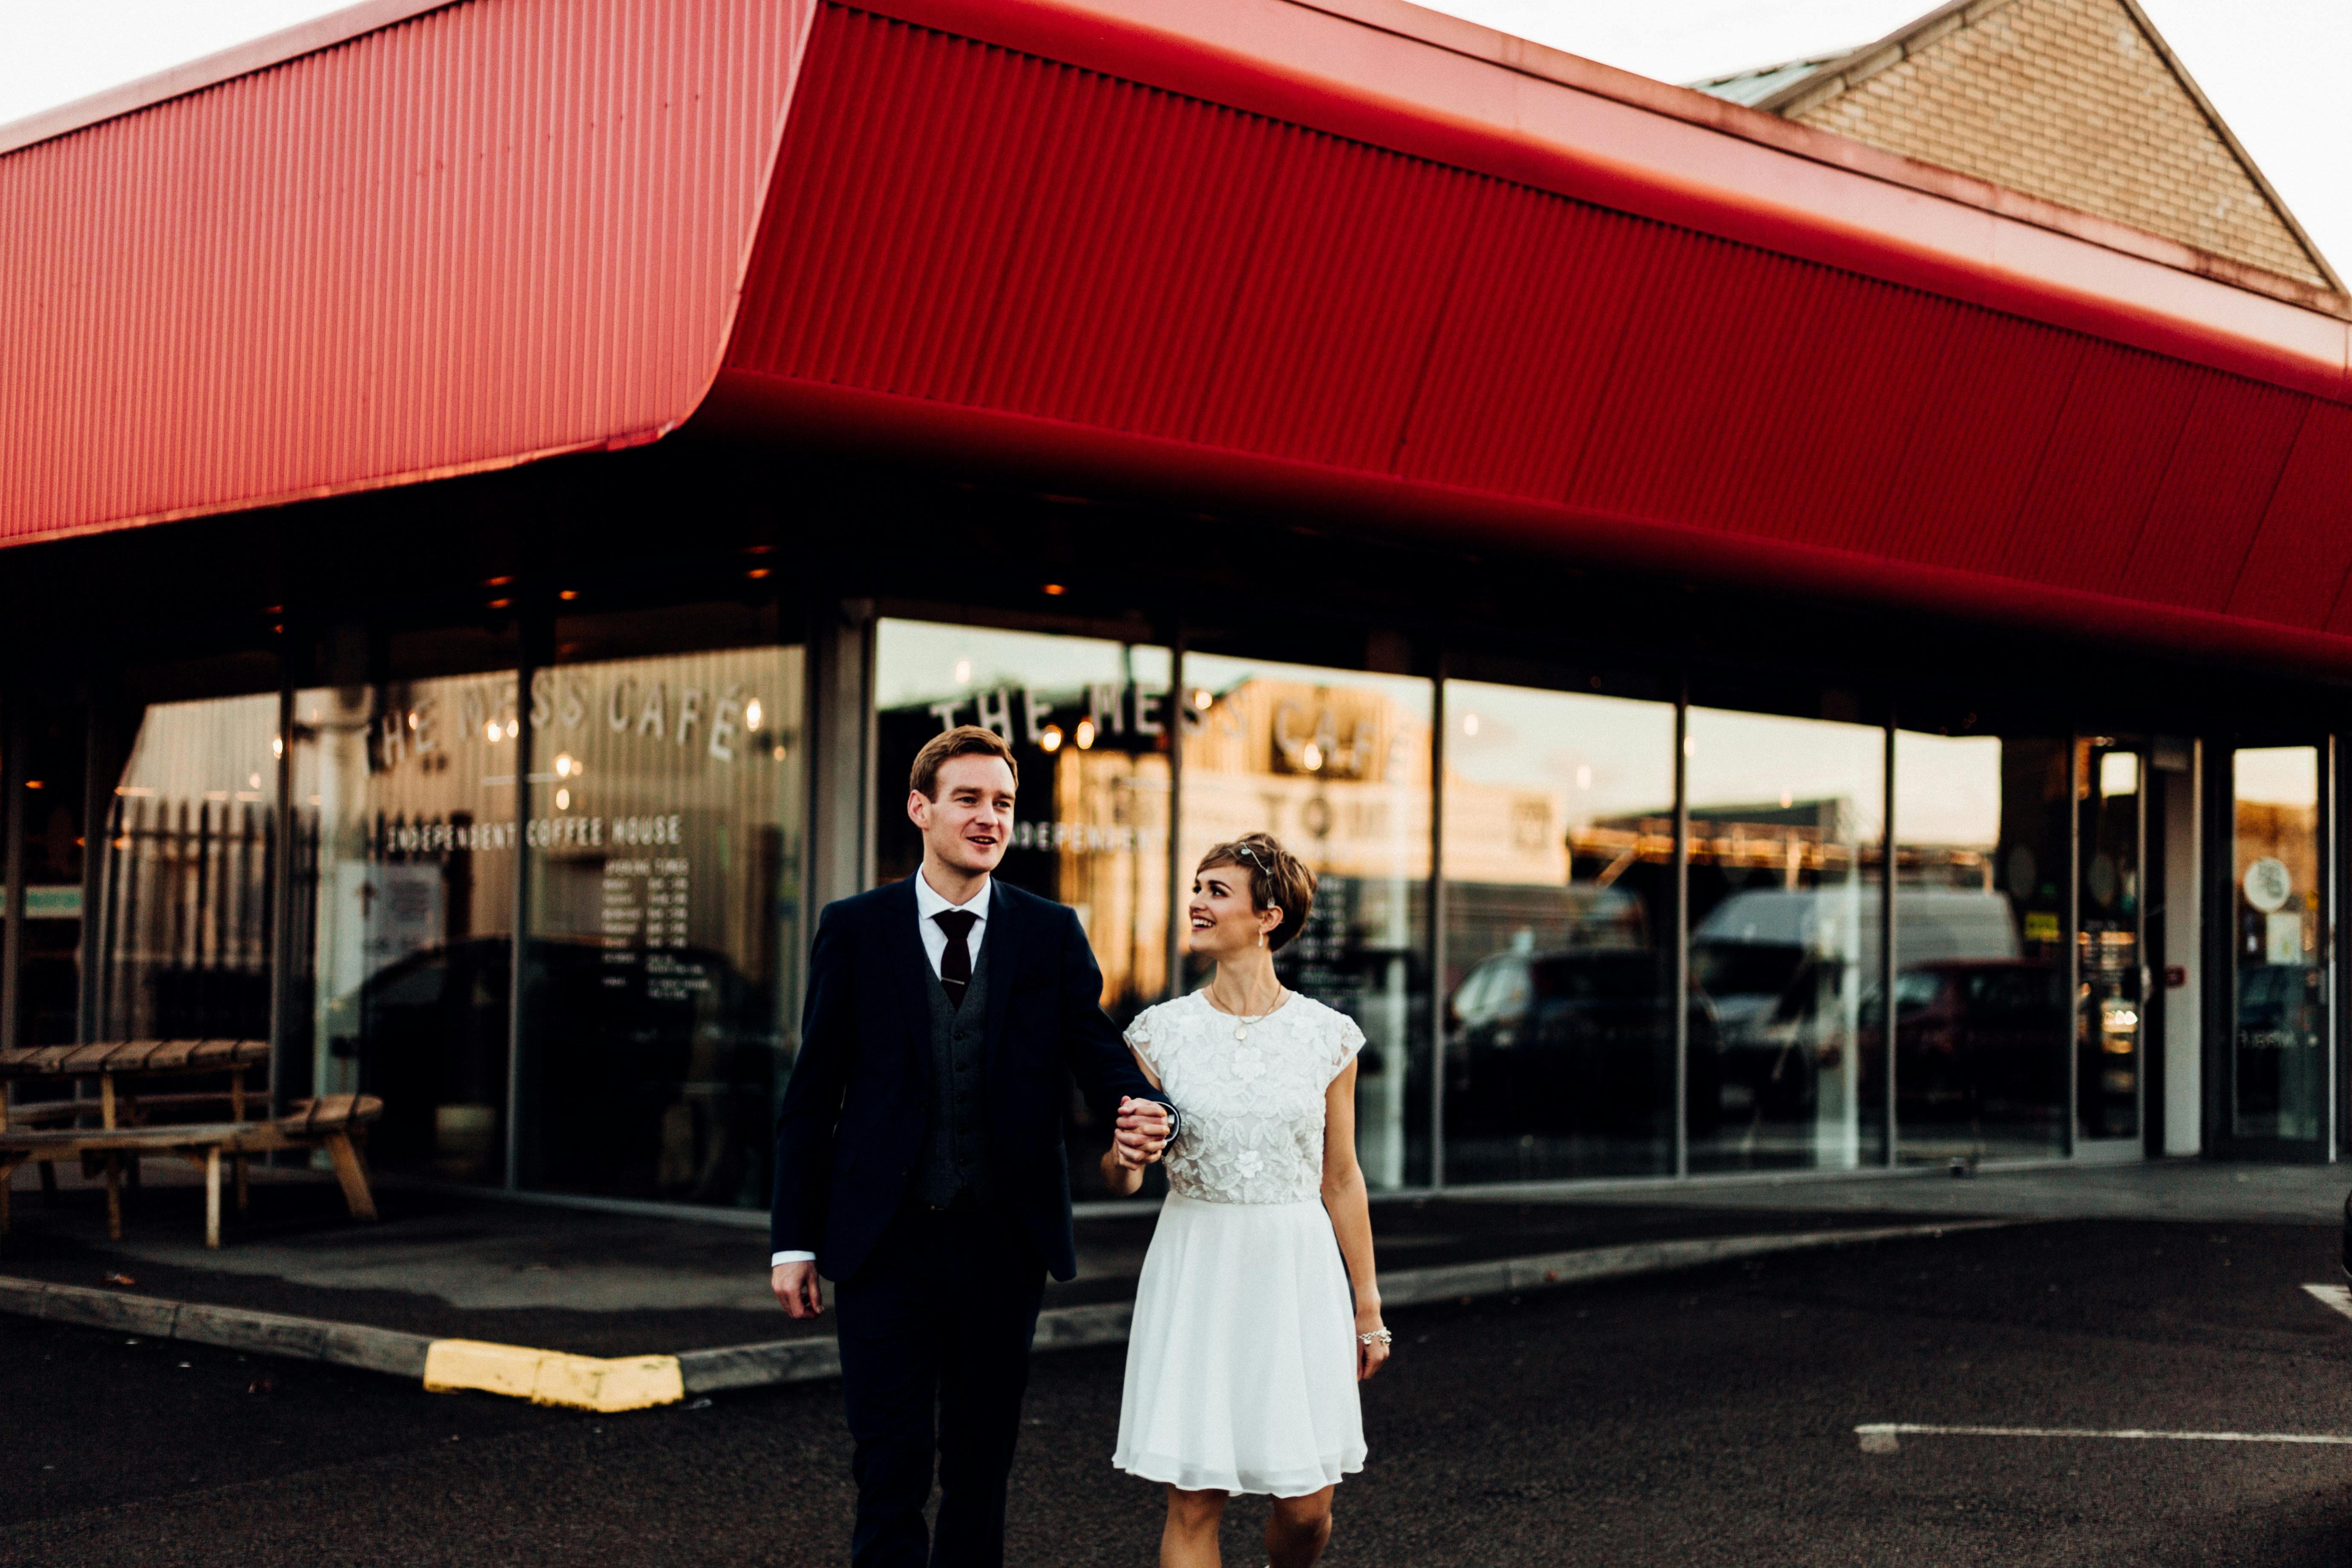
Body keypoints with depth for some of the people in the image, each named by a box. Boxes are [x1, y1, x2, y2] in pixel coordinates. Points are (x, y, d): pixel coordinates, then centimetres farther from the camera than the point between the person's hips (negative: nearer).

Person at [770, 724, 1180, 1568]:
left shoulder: (1051, 934, 5)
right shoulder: (854, 929, 1)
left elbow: (1102, 1055, -1)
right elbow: (811, 1094, 3)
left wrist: (1150, 1114, -26)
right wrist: (794, 1241, 0)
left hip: (1004, 1244, 2)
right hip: (887, 1243, -2)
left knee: (982, 1471, 13)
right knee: (892, 1474, -4)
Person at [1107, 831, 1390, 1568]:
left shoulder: (1327, 1035, 1)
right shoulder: (1162, 1030, 1)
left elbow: (1342, 1180, 8)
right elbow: (1120, 1179, 3)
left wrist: (1368, 1307, 10)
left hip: (1299, 1273, 0)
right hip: (1195, 1274, 0)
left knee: (1306, 1508, 3)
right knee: (1193, 1500, -3)